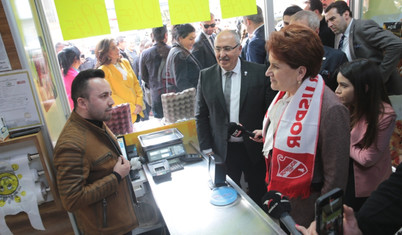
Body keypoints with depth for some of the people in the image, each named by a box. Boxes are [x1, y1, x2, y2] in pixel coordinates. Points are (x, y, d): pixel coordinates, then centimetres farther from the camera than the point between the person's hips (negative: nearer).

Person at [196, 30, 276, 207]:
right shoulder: (206, 76, -2)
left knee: (259, 195, 19)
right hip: (222, 151, 1)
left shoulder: (260, 73, -8)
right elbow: (201, 116, 2)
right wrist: (206, 149, 0)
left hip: (254, 148, 0)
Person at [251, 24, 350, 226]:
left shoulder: (330, 110, -28)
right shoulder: (286, 93, -3)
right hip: (276, 192, 8)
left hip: (302, 209, -7)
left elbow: (335, 178, -21)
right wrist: (266, 134, 6)